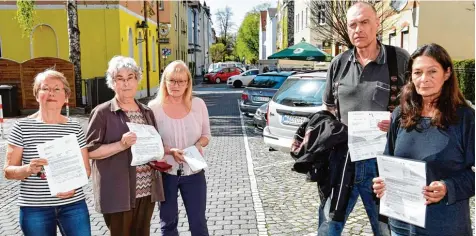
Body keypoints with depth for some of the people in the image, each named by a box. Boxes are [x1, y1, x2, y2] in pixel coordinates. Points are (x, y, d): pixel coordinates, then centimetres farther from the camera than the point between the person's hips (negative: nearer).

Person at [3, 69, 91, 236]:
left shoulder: (75, 128, 2)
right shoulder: (22, 127, -2)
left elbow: (86, 168, 7)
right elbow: (8, 171, -1)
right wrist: (28, 169, -20)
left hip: (73, 205, 1)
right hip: (34, 209, -1)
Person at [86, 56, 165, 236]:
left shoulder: (146, 112, 11)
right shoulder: (103, 113, -7)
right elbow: (90, 150, -12)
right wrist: (121, 145, -22)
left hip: (147, 190, 6)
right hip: (118, 192, -6)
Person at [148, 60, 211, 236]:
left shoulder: (198, 104, -3)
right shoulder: (154, 107, -8)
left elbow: (206, 135, 6)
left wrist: (198, 145, -15)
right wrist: (170, 151, -21)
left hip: (193, 172, 1)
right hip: (165, 173, -1)